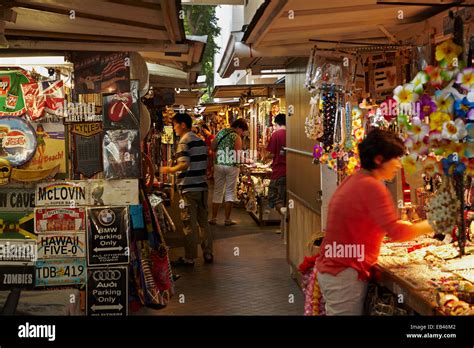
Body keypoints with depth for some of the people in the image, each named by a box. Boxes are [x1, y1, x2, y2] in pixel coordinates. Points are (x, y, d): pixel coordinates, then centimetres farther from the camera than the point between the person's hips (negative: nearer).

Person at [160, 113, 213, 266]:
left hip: (189, 188, -8)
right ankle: (208, 254, 18)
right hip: (202, 186, 8)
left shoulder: (184, 142, -11)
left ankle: (189, 258, 4)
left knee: (189, 225, -2)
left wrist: (169, 170, -9)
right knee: (203, 222, 14)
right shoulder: (201, 141, 14)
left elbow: (184, 164, -22)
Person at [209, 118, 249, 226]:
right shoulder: (237, 137, -10)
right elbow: (238, 155, -14)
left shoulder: (221, 132, 6)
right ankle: (227, 219, 4)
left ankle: (214, 218, 13)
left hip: (218, 165, 5)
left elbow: (212, 147, 9)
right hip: (232, 166, -4)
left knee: (217, 192, 11)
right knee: (230, 193, 3)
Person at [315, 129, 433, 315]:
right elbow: (395, 232, -25)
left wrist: (408, 226, 10)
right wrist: (433, 224, -11)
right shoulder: (372, 187, -19)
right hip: (344, 275, -10)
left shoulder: (354, 180, 11)